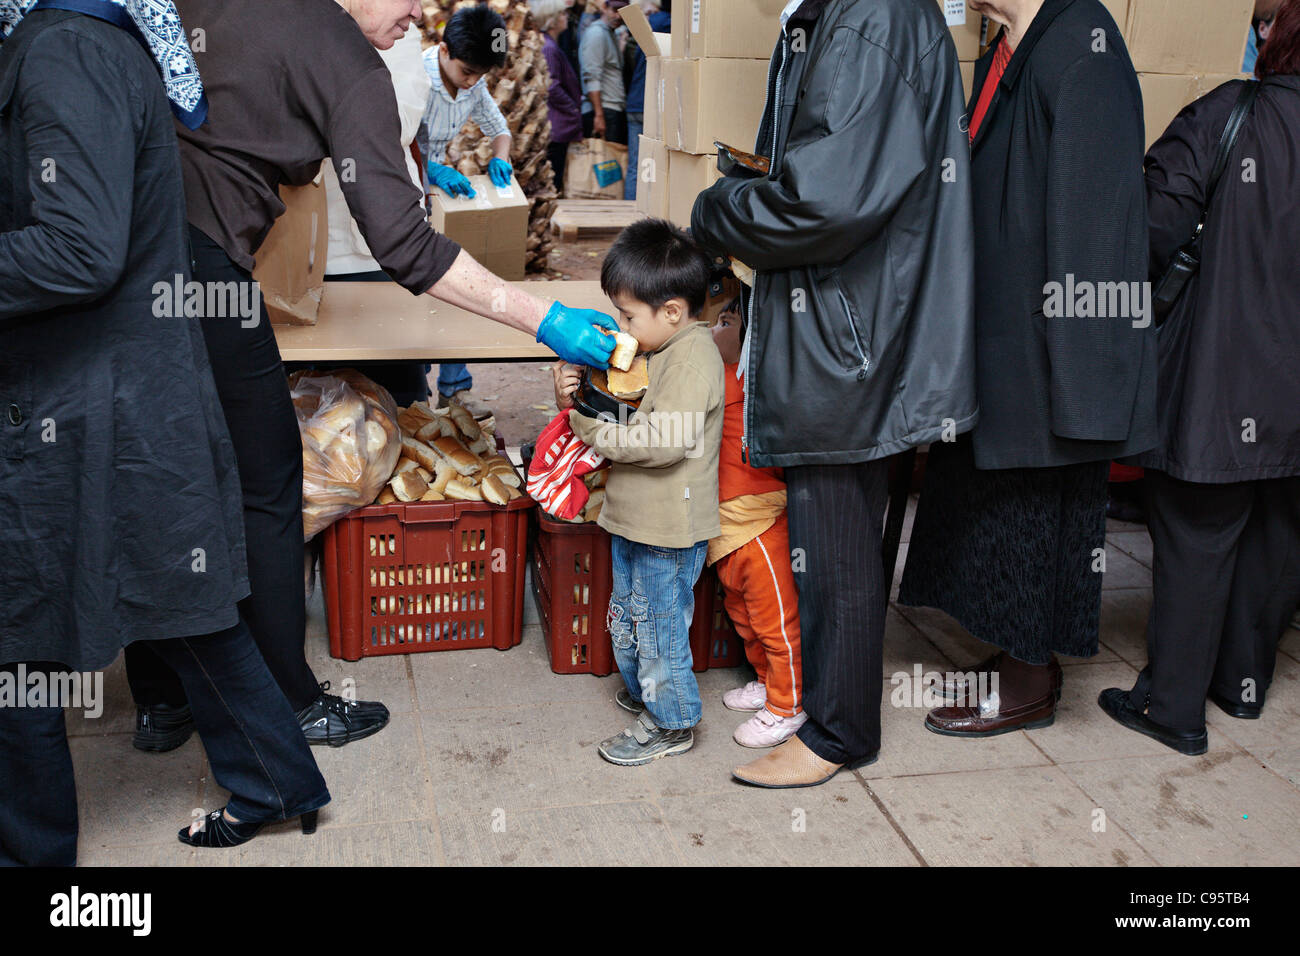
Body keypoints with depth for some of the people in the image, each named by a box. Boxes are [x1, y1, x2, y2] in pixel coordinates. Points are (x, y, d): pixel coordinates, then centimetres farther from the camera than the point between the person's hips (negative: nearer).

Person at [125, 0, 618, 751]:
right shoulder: (347, 63, -8)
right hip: (200, 266, -8)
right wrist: (544, 320, -11)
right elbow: (402, 245, -14)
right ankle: (291, 705, 21)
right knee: (264, 488, 8)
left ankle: (161, 697, 30)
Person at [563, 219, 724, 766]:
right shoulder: (659, 350, 8)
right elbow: (635, 414, 18)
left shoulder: (693, 360, -22)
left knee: (659, 623, 3)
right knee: (627, 615, 23)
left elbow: (666, 439, -31)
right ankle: (642, 691, 43)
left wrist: (594, 428, -22)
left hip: (669, 532, -10)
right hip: (634, 518, 10)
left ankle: (670, 722, 19)